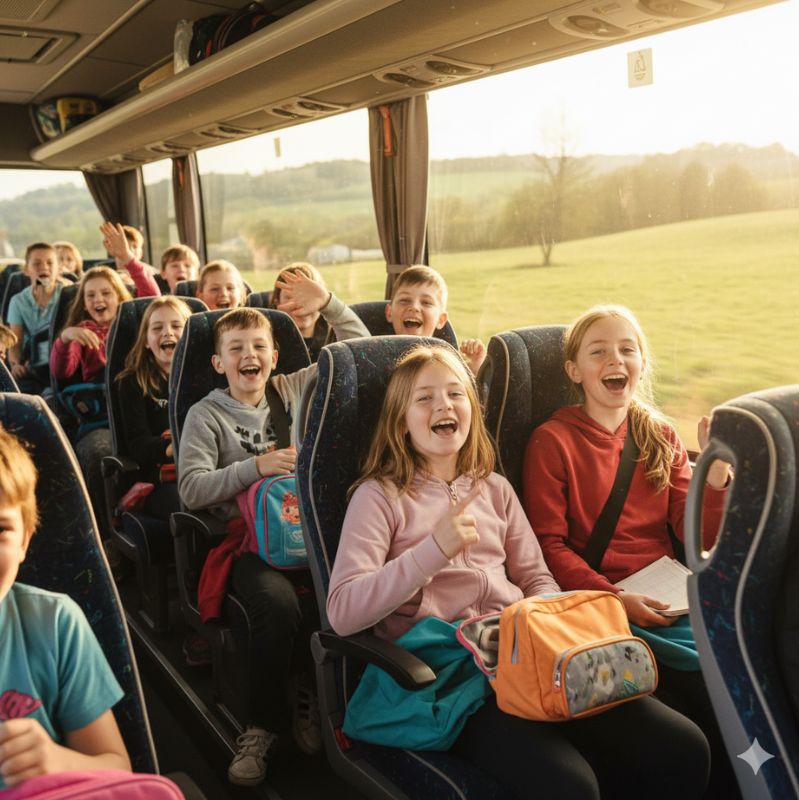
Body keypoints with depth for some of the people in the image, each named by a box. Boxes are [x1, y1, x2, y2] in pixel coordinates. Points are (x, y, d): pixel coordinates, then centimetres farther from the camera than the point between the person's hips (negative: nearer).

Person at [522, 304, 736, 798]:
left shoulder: (661, 436, 11)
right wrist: (614, 598, -18)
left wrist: (716, 473, -10)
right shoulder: (552, 441, -4)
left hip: (669, 597, 5)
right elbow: (549, 546, -7)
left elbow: (699, 538, 6)